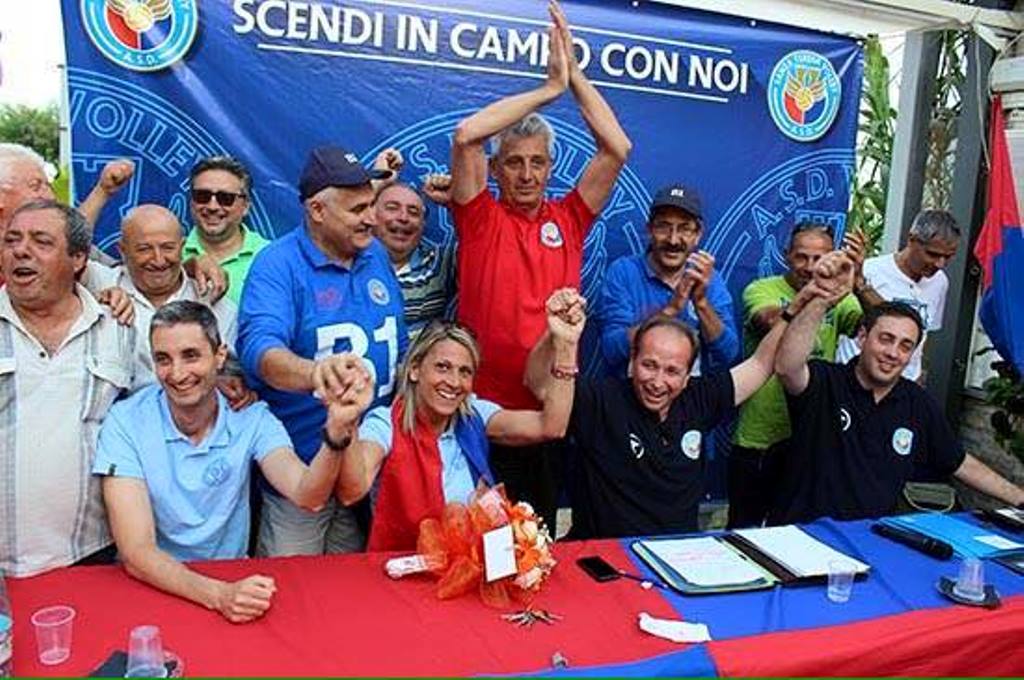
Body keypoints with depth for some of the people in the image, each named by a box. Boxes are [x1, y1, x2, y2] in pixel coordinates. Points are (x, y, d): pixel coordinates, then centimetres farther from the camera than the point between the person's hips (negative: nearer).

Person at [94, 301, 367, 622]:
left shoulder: (251, 419, -6)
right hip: (154, 587, -1)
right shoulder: (126, 424, -11)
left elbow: (306, 496, -22)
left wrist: (336, 428, -40)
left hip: (233, 582, 1)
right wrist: (217, 595, -32)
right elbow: (136, 553, -17)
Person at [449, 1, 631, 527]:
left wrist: (574, 74, -4)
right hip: (484, 407, -3)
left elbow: (617, 148, -1)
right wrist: (549, 88, -10)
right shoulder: (480, 219, -2)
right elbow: (466, 135, -16)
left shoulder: (568, 220, 5)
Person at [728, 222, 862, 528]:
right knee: (744, 528, 11)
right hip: (758, 436, -3)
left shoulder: (838, 299, 3)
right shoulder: (761, 290, -7)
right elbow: (772, 323, -29)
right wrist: (811, 294, -48)